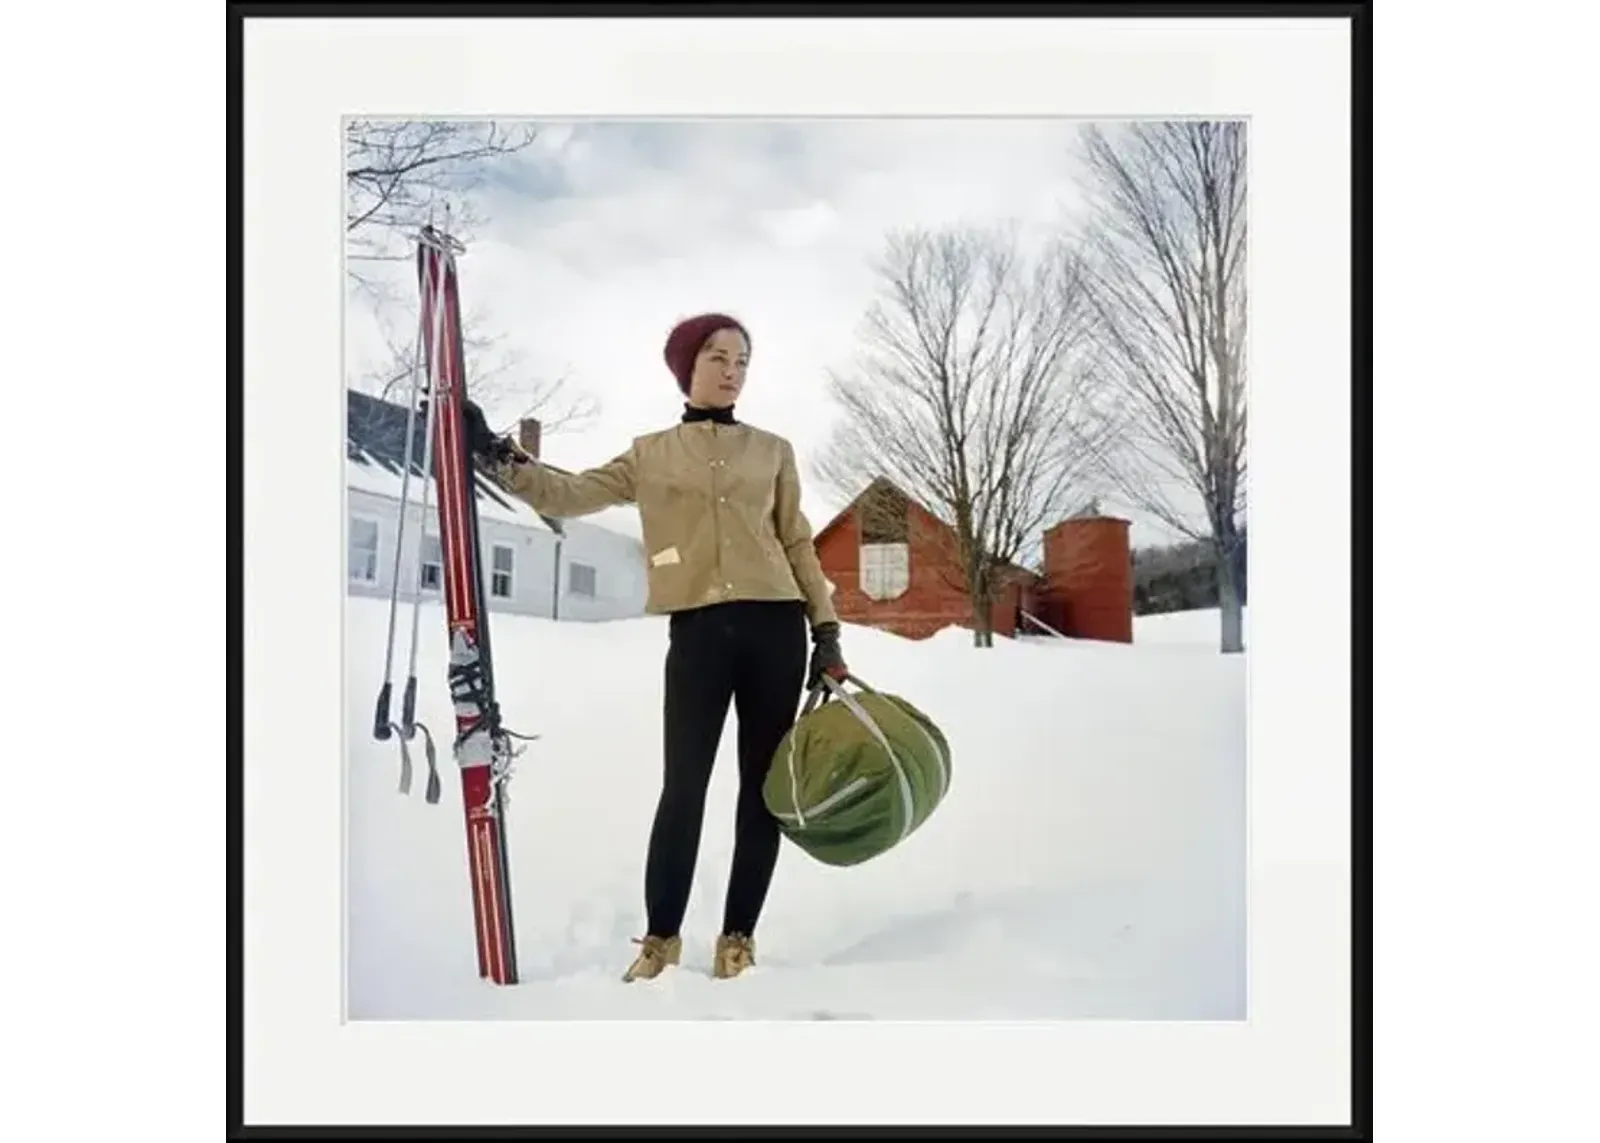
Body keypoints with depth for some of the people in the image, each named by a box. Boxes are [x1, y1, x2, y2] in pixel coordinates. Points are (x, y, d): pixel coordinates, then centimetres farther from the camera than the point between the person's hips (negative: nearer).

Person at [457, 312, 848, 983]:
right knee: (683, 786, -4)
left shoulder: (773, 451, 12)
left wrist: (826, 631, 5)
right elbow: (567, 497, 2)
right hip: (698, 631, -1)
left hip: (775, 627, 1)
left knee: (762, 784, 4)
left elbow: (799, 545, 12)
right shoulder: (651, 455, 11)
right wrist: (497, 458, -10)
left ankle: (739, 934, 15)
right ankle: (661, 935, 11)